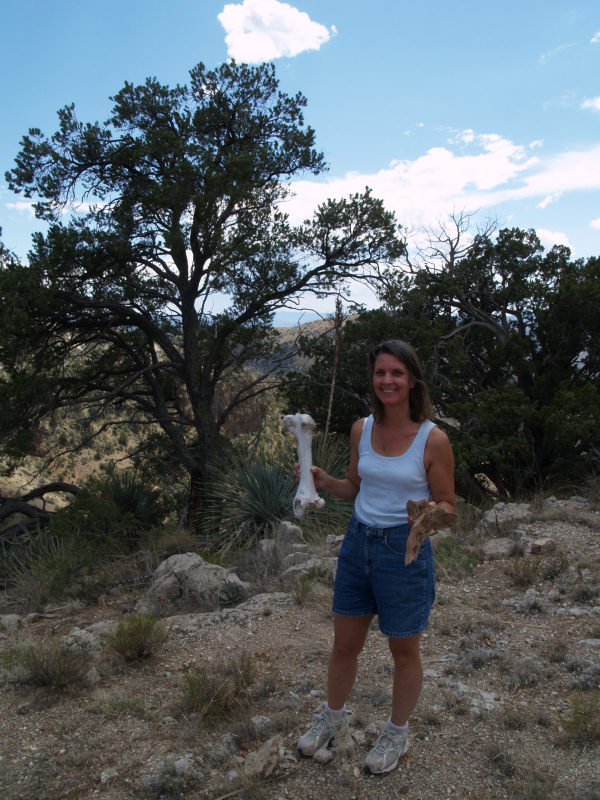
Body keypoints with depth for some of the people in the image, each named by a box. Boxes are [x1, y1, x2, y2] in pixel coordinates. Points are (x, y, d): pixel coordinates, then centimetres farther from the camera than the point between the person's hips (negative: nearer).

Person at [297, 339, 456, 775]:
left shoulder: (433, 439, -15)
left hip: (405, 551, -4)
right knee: (345, 644, 19)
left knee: (405, 652, 15)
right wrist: (324, 481, -7)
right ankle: (333, 718, 46)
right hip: (358, 543, 5)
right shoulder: (362, 429, -1)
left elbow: (448, 505, -7)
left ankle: (397, 734, 41)